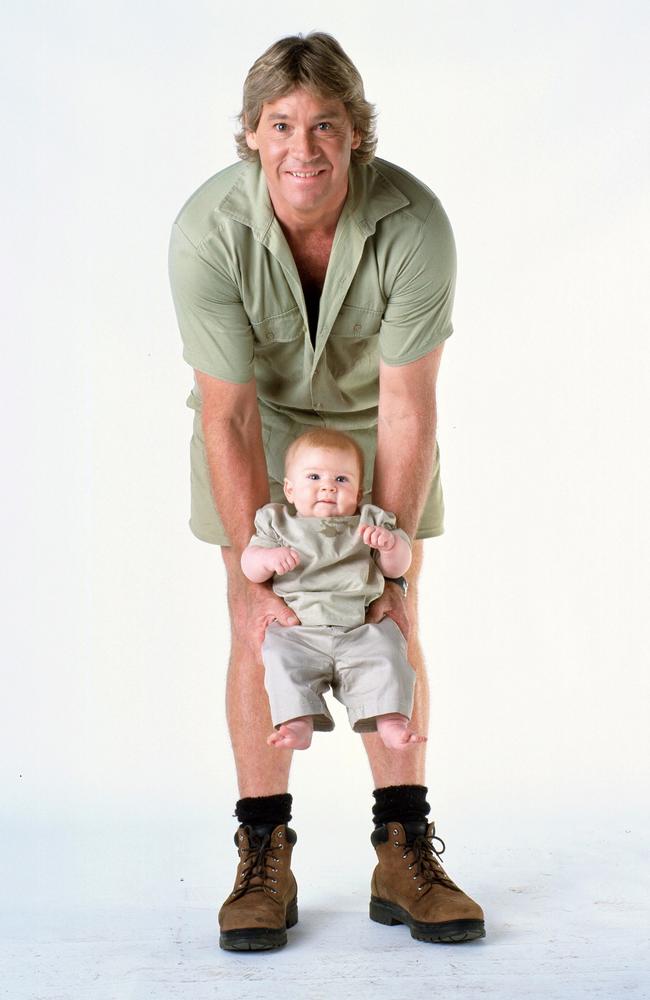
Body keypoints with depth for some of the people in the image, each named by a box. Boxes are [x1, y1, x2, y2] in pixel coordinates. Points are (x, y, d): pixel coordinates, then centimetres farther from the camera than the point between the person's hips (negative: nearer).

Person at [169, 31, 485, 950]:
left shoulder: (414, 223, -31)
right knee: (255, 624, -6)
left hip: (372, 410, 1)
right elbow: (228, 416, -25)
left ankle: (404, 851, 6)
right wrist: (262, 570, -25)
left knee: (395, 622, -3)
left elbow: (408, 407, -25)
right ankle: (265, 854, 3)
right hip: (258, 412, 0)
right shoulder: (209, 230, -30)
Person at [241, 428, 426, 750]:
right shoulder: (279, 523, 13)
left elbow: (397, 567, 9)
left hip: (360, 629, 0)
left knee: (386, 660, -23)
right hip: (298, 630, 0)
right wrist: (269, 558, -16)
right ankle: (299, 722, -31)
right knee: (284, 662, -27)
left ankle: (390, 721, -25)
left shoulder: (370, 522, 14)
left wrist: (389, 542, -13)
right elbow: (249, 567, 7)